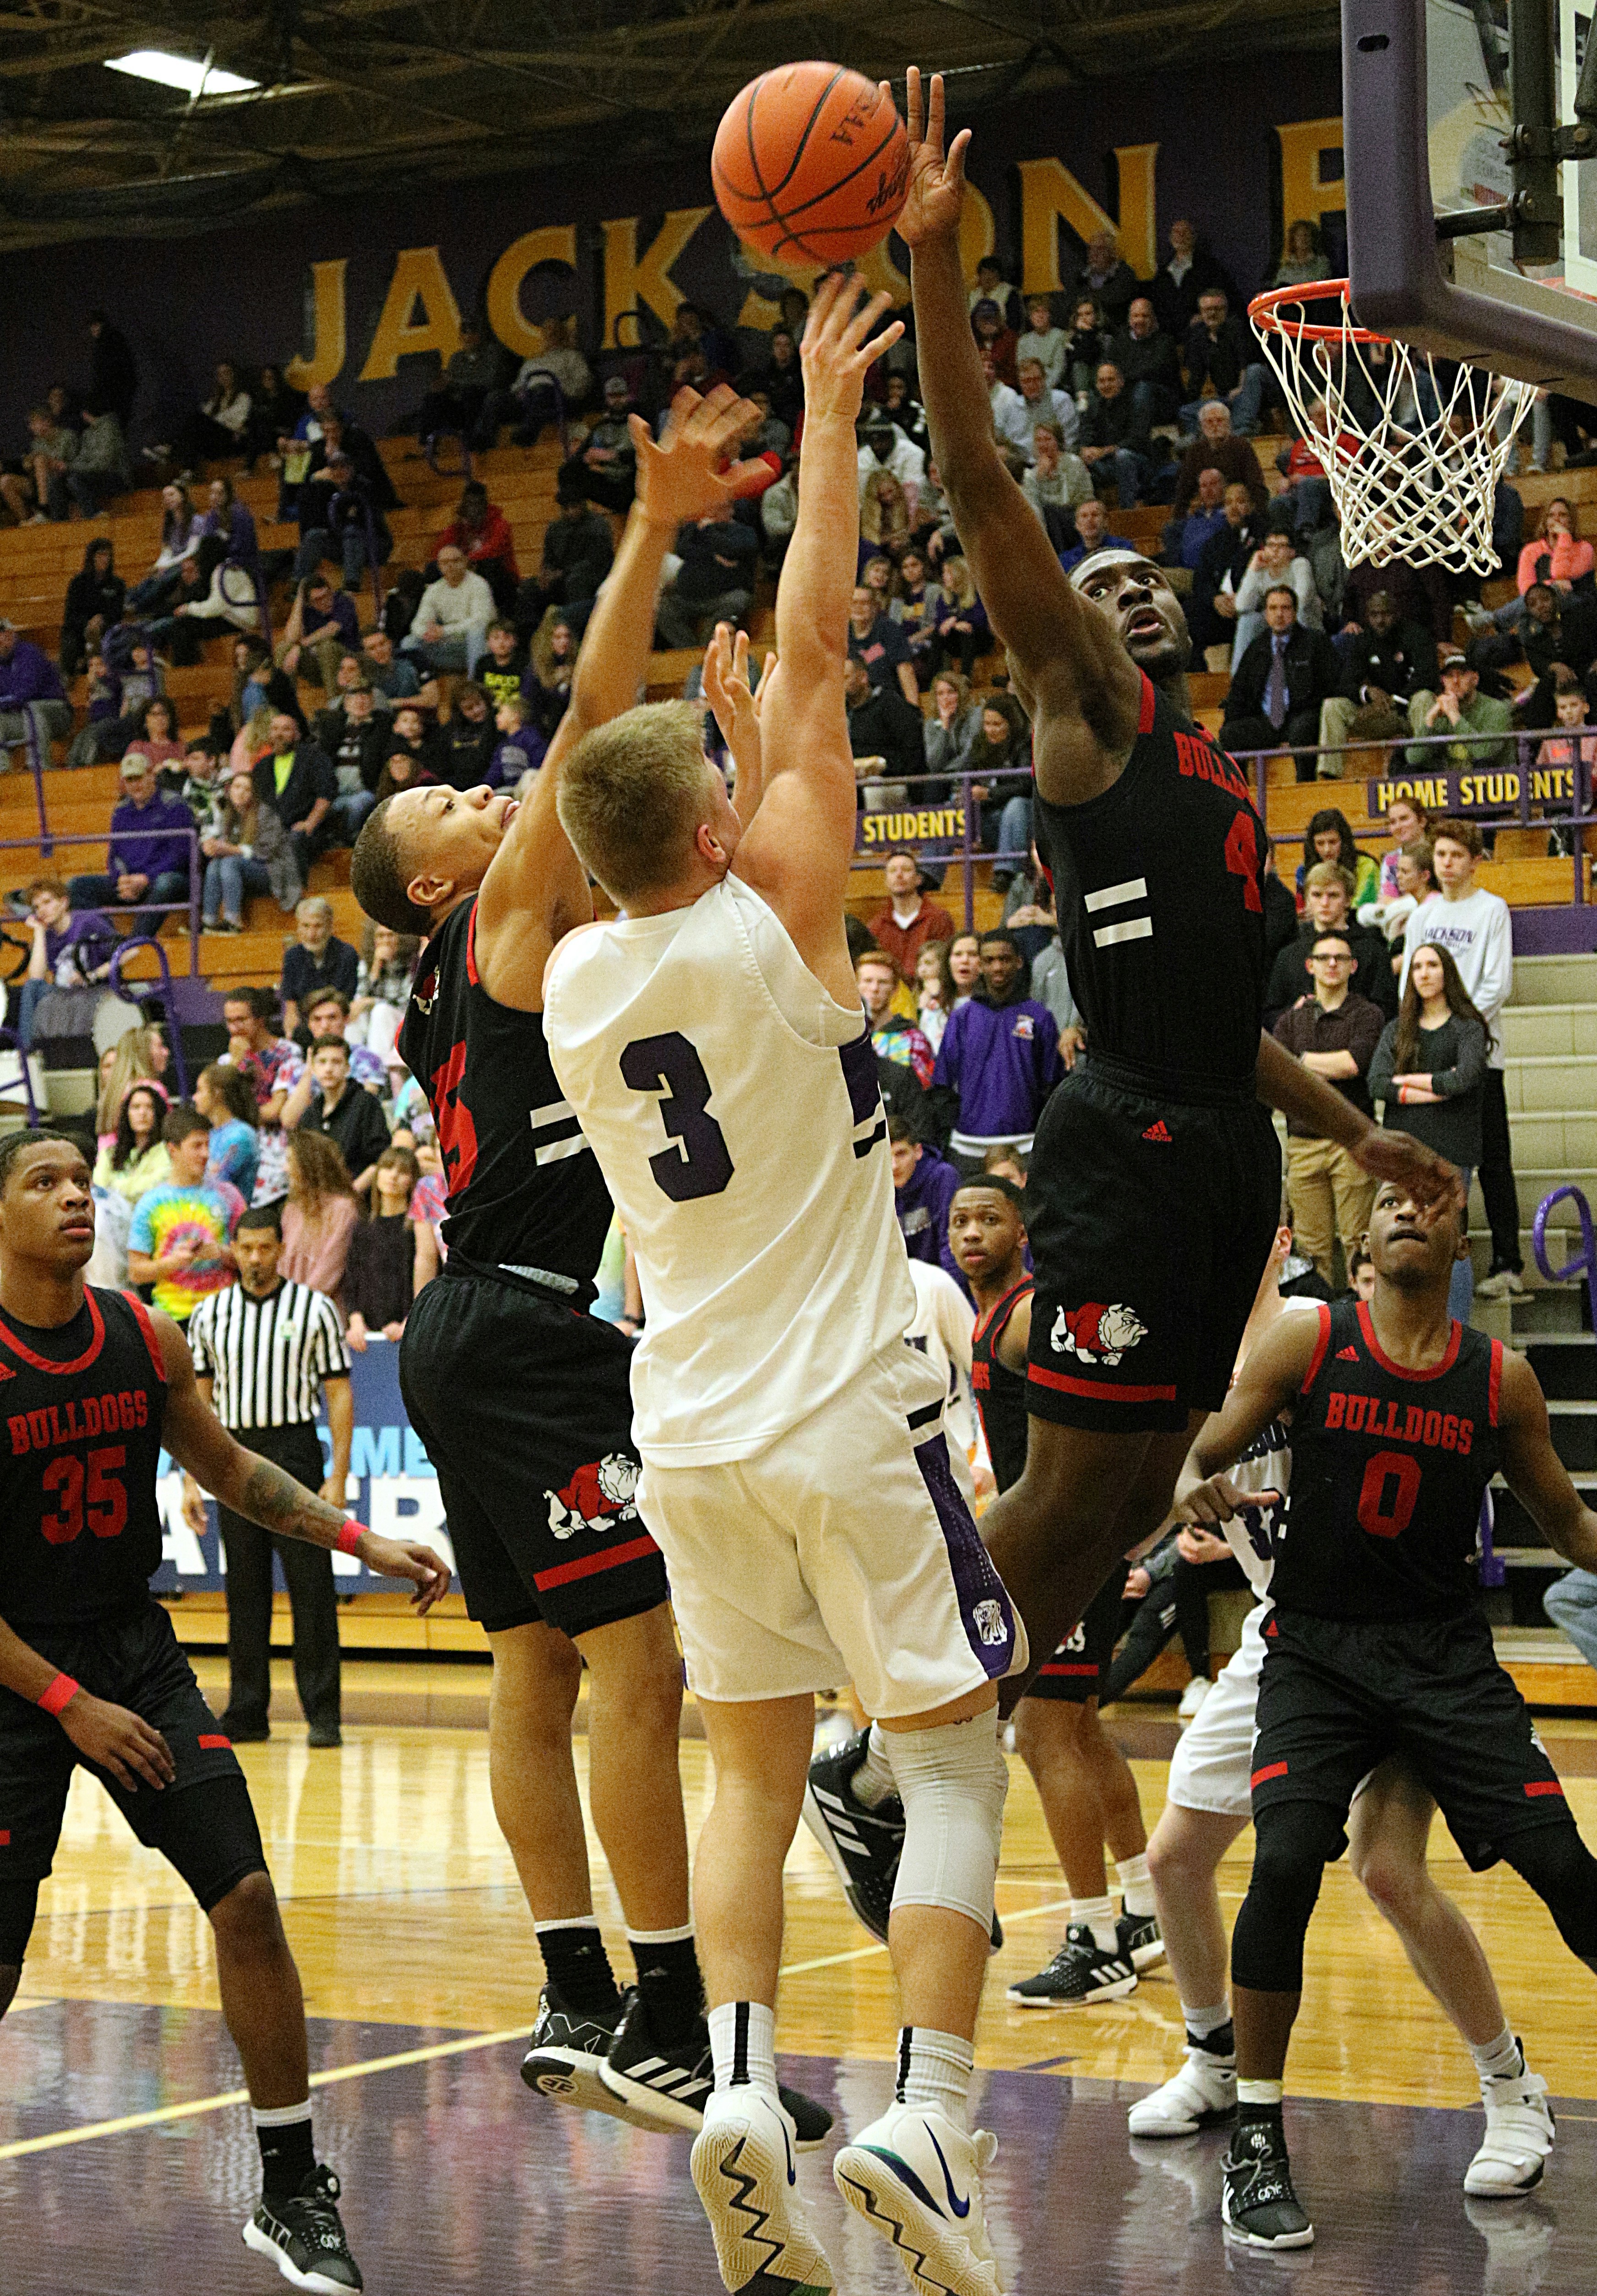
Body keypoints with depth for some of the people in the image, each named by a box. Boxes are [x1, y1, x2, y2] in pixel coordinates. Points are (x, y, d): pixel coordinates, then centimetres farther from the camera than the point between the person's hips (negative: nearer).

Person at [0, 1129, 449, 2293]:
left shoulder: (144, 1337, -1)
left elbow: (229, 1467, 15)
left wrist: (362, 1542, 4)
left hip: (134, 1648, 4)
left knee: (246, 1900, -7)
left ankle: (292, 2194, 5)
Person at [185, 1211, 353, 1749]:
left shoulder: (315, 1309, 0)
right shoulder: (209, 1315, 9)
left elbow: (338, 1392, 0)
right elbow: (199, 1398, 13)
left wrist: (338, 1476, -8)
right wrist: (191, 1477, 6)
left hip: (294, 1450, -3)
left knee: (312, 1588, -5)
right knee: (244, 1591, 5)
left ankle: (323, 1713, -1)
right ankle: (246, 1714, 11)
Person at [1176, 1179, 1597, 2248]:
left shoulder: (1502, 1377, 2)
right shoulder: (1311, 1343, -2)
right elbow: (1203, 1451, -3)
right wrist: (1193, 1488, -26)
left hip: (1448, 1649, 2)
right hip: (1318, 1647, -2)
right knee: (1286, 1862, -21)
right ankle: (1257, 2139, -9)